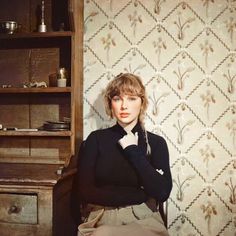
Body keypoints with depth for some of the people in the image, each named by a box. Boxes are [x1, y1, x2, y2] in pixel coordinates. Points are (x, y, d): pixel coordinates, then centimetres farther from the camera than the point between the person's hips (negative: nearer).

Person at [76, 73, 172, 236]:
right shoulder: (96, 139, 4)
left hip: (143, 218, 0)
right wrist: (139, 195, -7)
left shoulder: (156, 143, 4)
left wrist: (133, 151, -8)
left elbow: (162, 192, -9)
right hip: (101, 217, 1)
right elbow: (85, 191, -4)